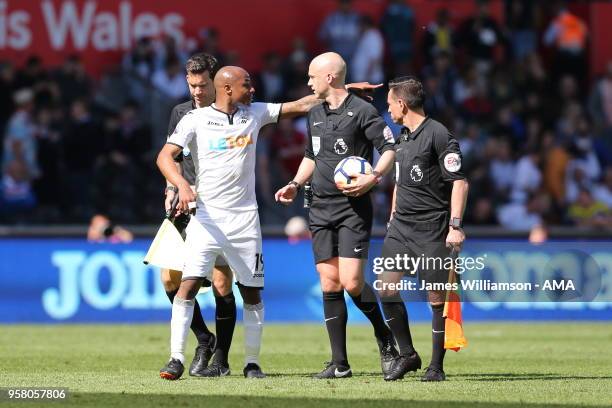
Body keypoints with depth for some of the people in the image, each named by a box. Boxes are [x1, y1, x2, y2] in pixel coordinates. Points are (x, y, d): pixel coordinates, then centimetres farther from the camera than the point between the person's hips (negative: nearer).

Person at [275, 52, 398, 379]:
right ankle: (339, 363, 3)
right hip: (321, 208, 7)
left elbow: (390, 147, -9)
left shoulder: (362, 112, -7)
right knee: (329, 284, 1)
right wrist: (295, 185, 18)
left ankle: (384, 337, 12)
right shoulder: (315, 115, 15)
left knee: (351, 283, -14)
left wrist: (374, 177, -22)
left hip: (353, 208, -7)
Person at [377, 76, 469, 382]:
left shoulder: (438, 135, -10)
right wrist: (393, 217, 25)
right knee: (387, 290, -3)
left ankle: (436, 366, 7)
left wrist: (455, 226, -19)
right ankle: (407, 354, 10)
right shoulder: (402, 137, 15)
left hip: (432, 230, -7)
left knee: (437, 298, -2)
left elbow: (459, 182, -13)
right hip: (401, 227, 7)